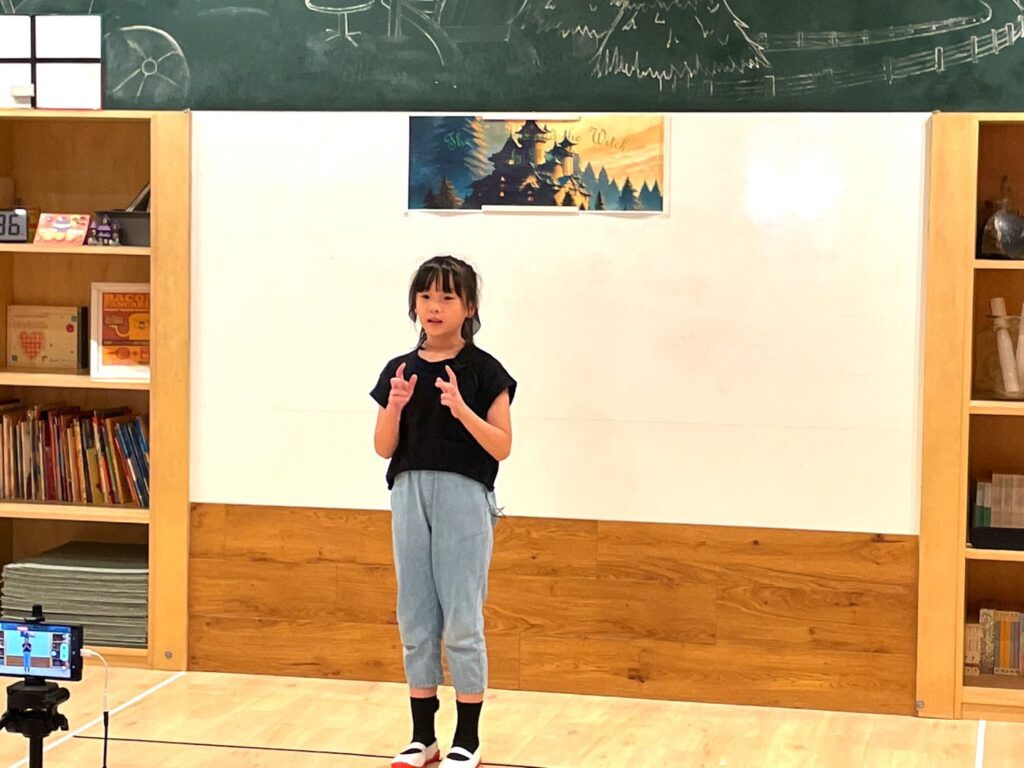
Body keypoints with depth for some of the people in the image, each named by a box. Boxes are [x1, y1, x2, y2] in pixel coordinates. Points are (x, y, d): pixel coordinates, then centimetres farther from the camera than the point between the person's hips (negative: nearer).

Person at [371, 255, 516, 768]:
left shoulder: (484, 371, -4)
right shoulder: (400, 370, 8)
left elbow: (502, 446, -8)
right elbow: (383, 448, 7)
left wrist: (460, 407, -21)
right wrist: (394, 406, -11)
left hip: (463, 496, -4)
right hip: (409, 495, 4)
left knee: (461, 623, -3)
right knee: (416, 620, 8)